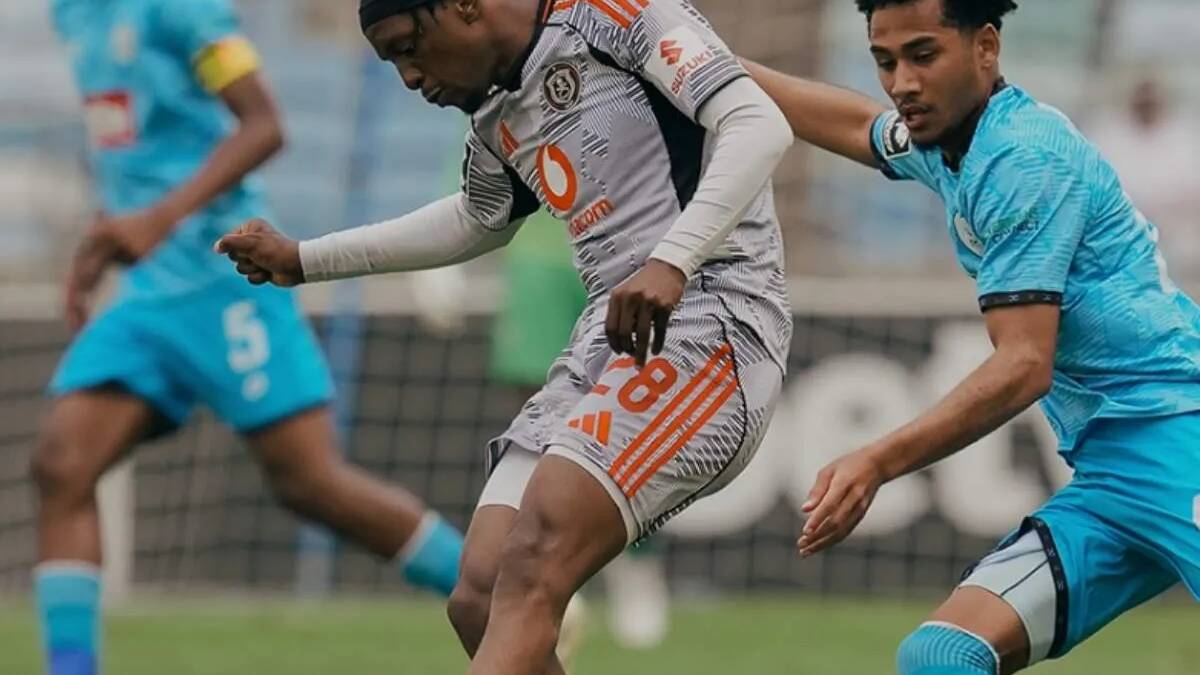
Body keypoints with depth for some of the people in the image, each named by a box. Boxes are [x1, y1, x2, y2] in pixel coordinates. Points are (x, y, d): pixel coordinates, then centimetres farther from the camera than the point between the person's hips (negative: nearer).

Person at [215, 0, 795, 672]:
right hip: (608, 338, 9)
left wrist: (671, 261, -27)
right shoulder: (498, 124, 20)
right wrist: (302, 261, 44)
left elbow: (760, 125, -14)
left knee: (529, 572, -25)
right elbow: (477, 221, 42)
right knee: (482, 600, -6)